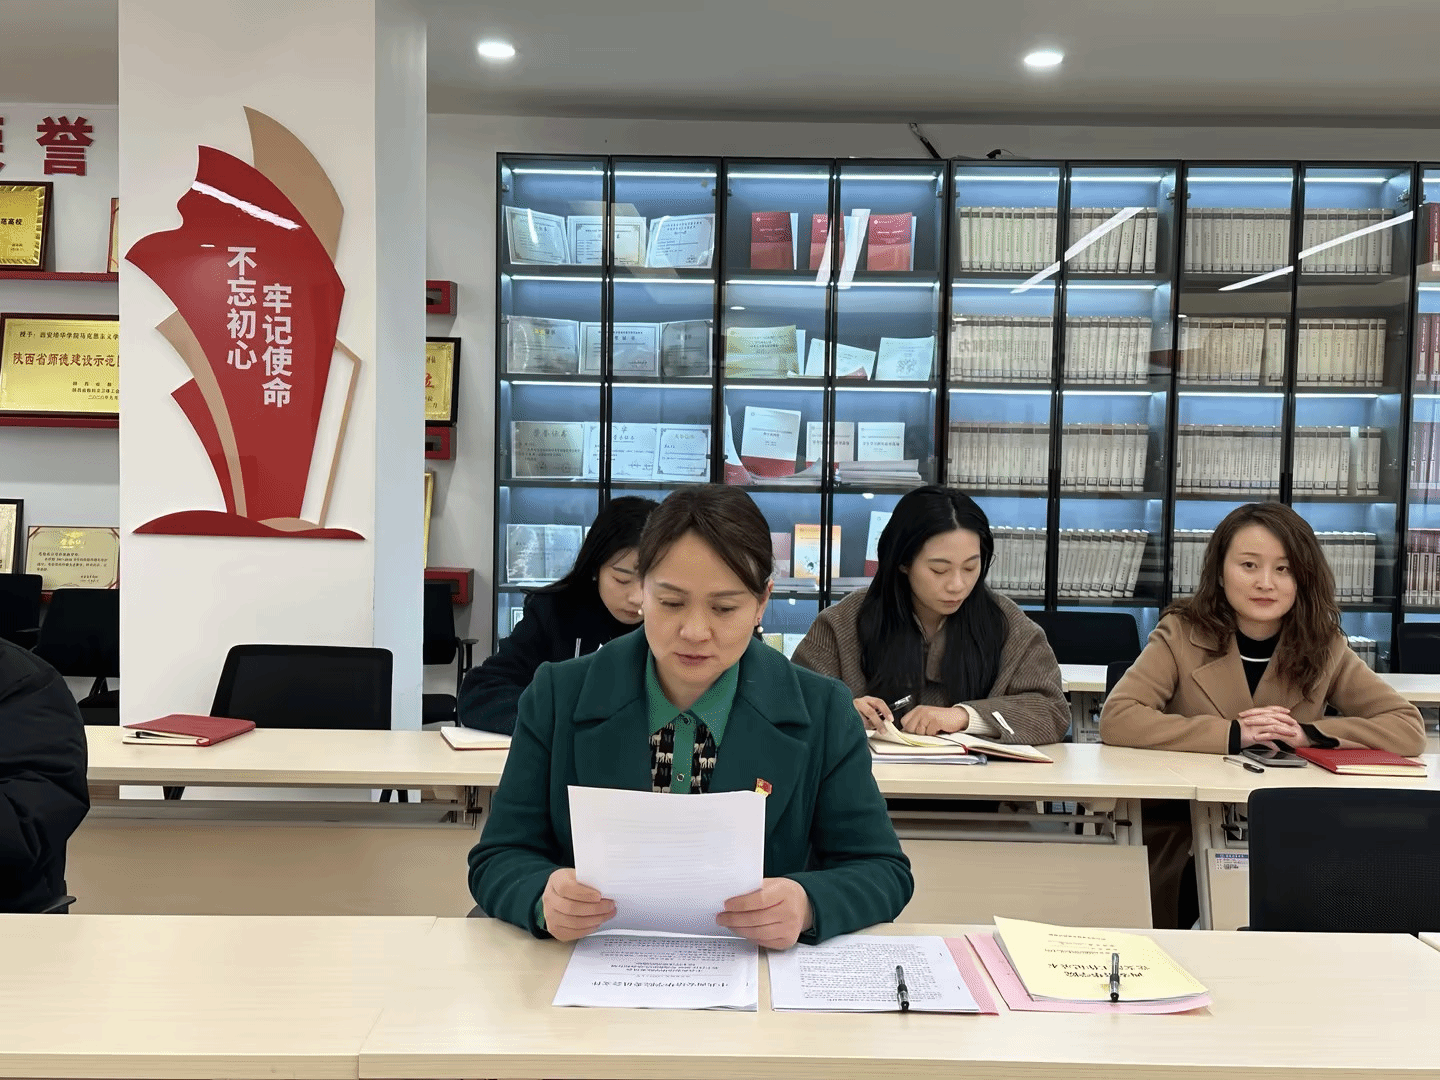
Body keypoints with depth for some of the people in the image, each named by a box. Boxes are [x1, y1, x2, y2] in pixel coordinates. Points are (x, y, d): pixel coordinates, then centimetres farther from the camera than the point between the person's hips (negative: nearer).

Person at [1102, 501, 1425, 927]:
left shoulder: (1324, 646, 2)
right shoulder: (1182, 633, -6)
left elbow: (1408, 729, -1)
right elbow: (1116, 720, -17)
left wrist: (1307, 735, -17)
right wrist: (1232, 735, -23)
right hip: (1180, 838, -2)